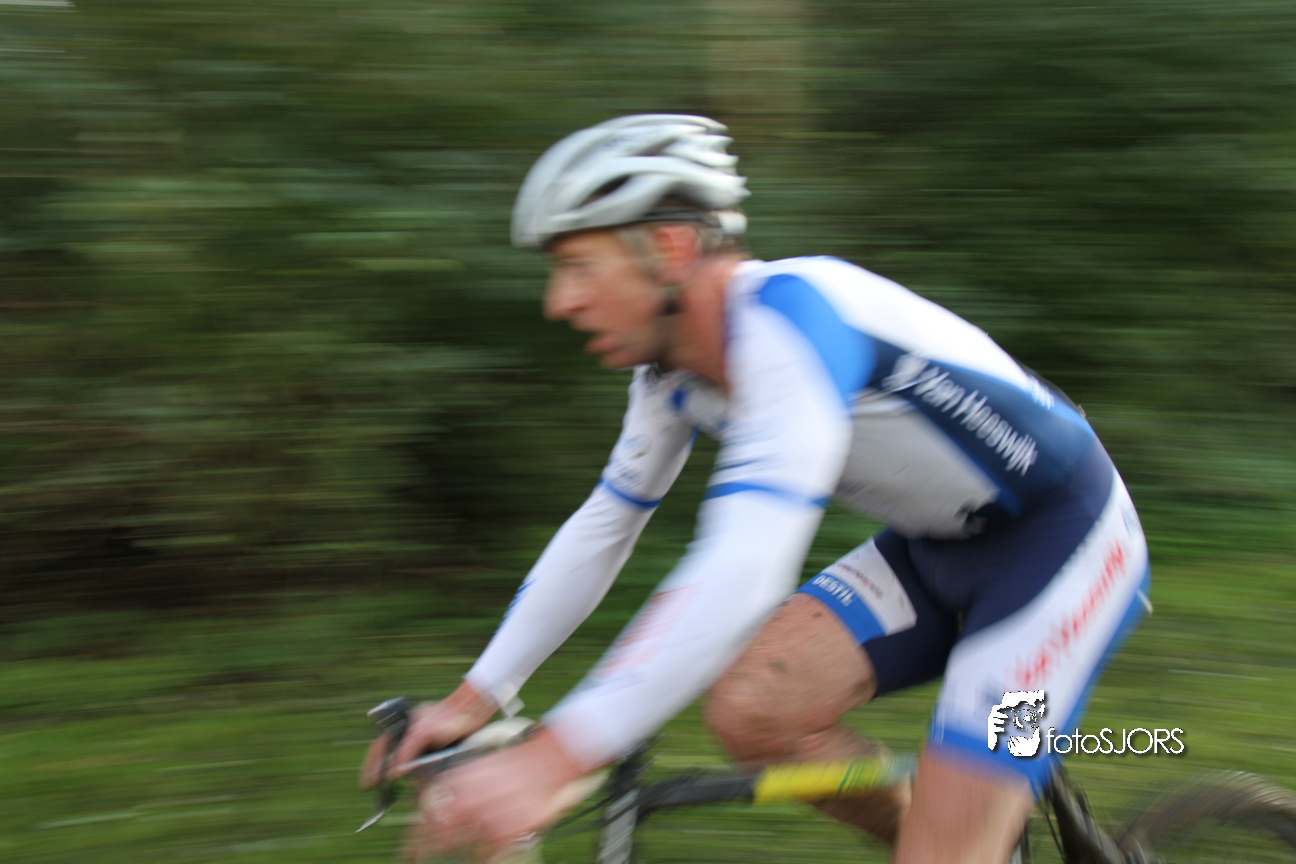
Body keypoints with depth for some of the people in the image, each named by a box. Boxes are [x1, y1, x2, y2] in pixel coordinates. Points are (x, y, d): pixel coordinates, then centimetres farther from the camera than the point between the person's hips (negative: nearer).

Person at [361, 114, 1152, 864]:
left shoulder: (786, 314, -30)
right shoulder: (674, 367, -2)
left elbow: (746, 571, -40)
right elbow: (602, 529, 8)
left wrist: (555, 758, -44)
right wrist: (473, 700, 5)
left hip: (1065, 541, -8)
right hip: (939, 547, 8)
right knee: (751, 711, -8)